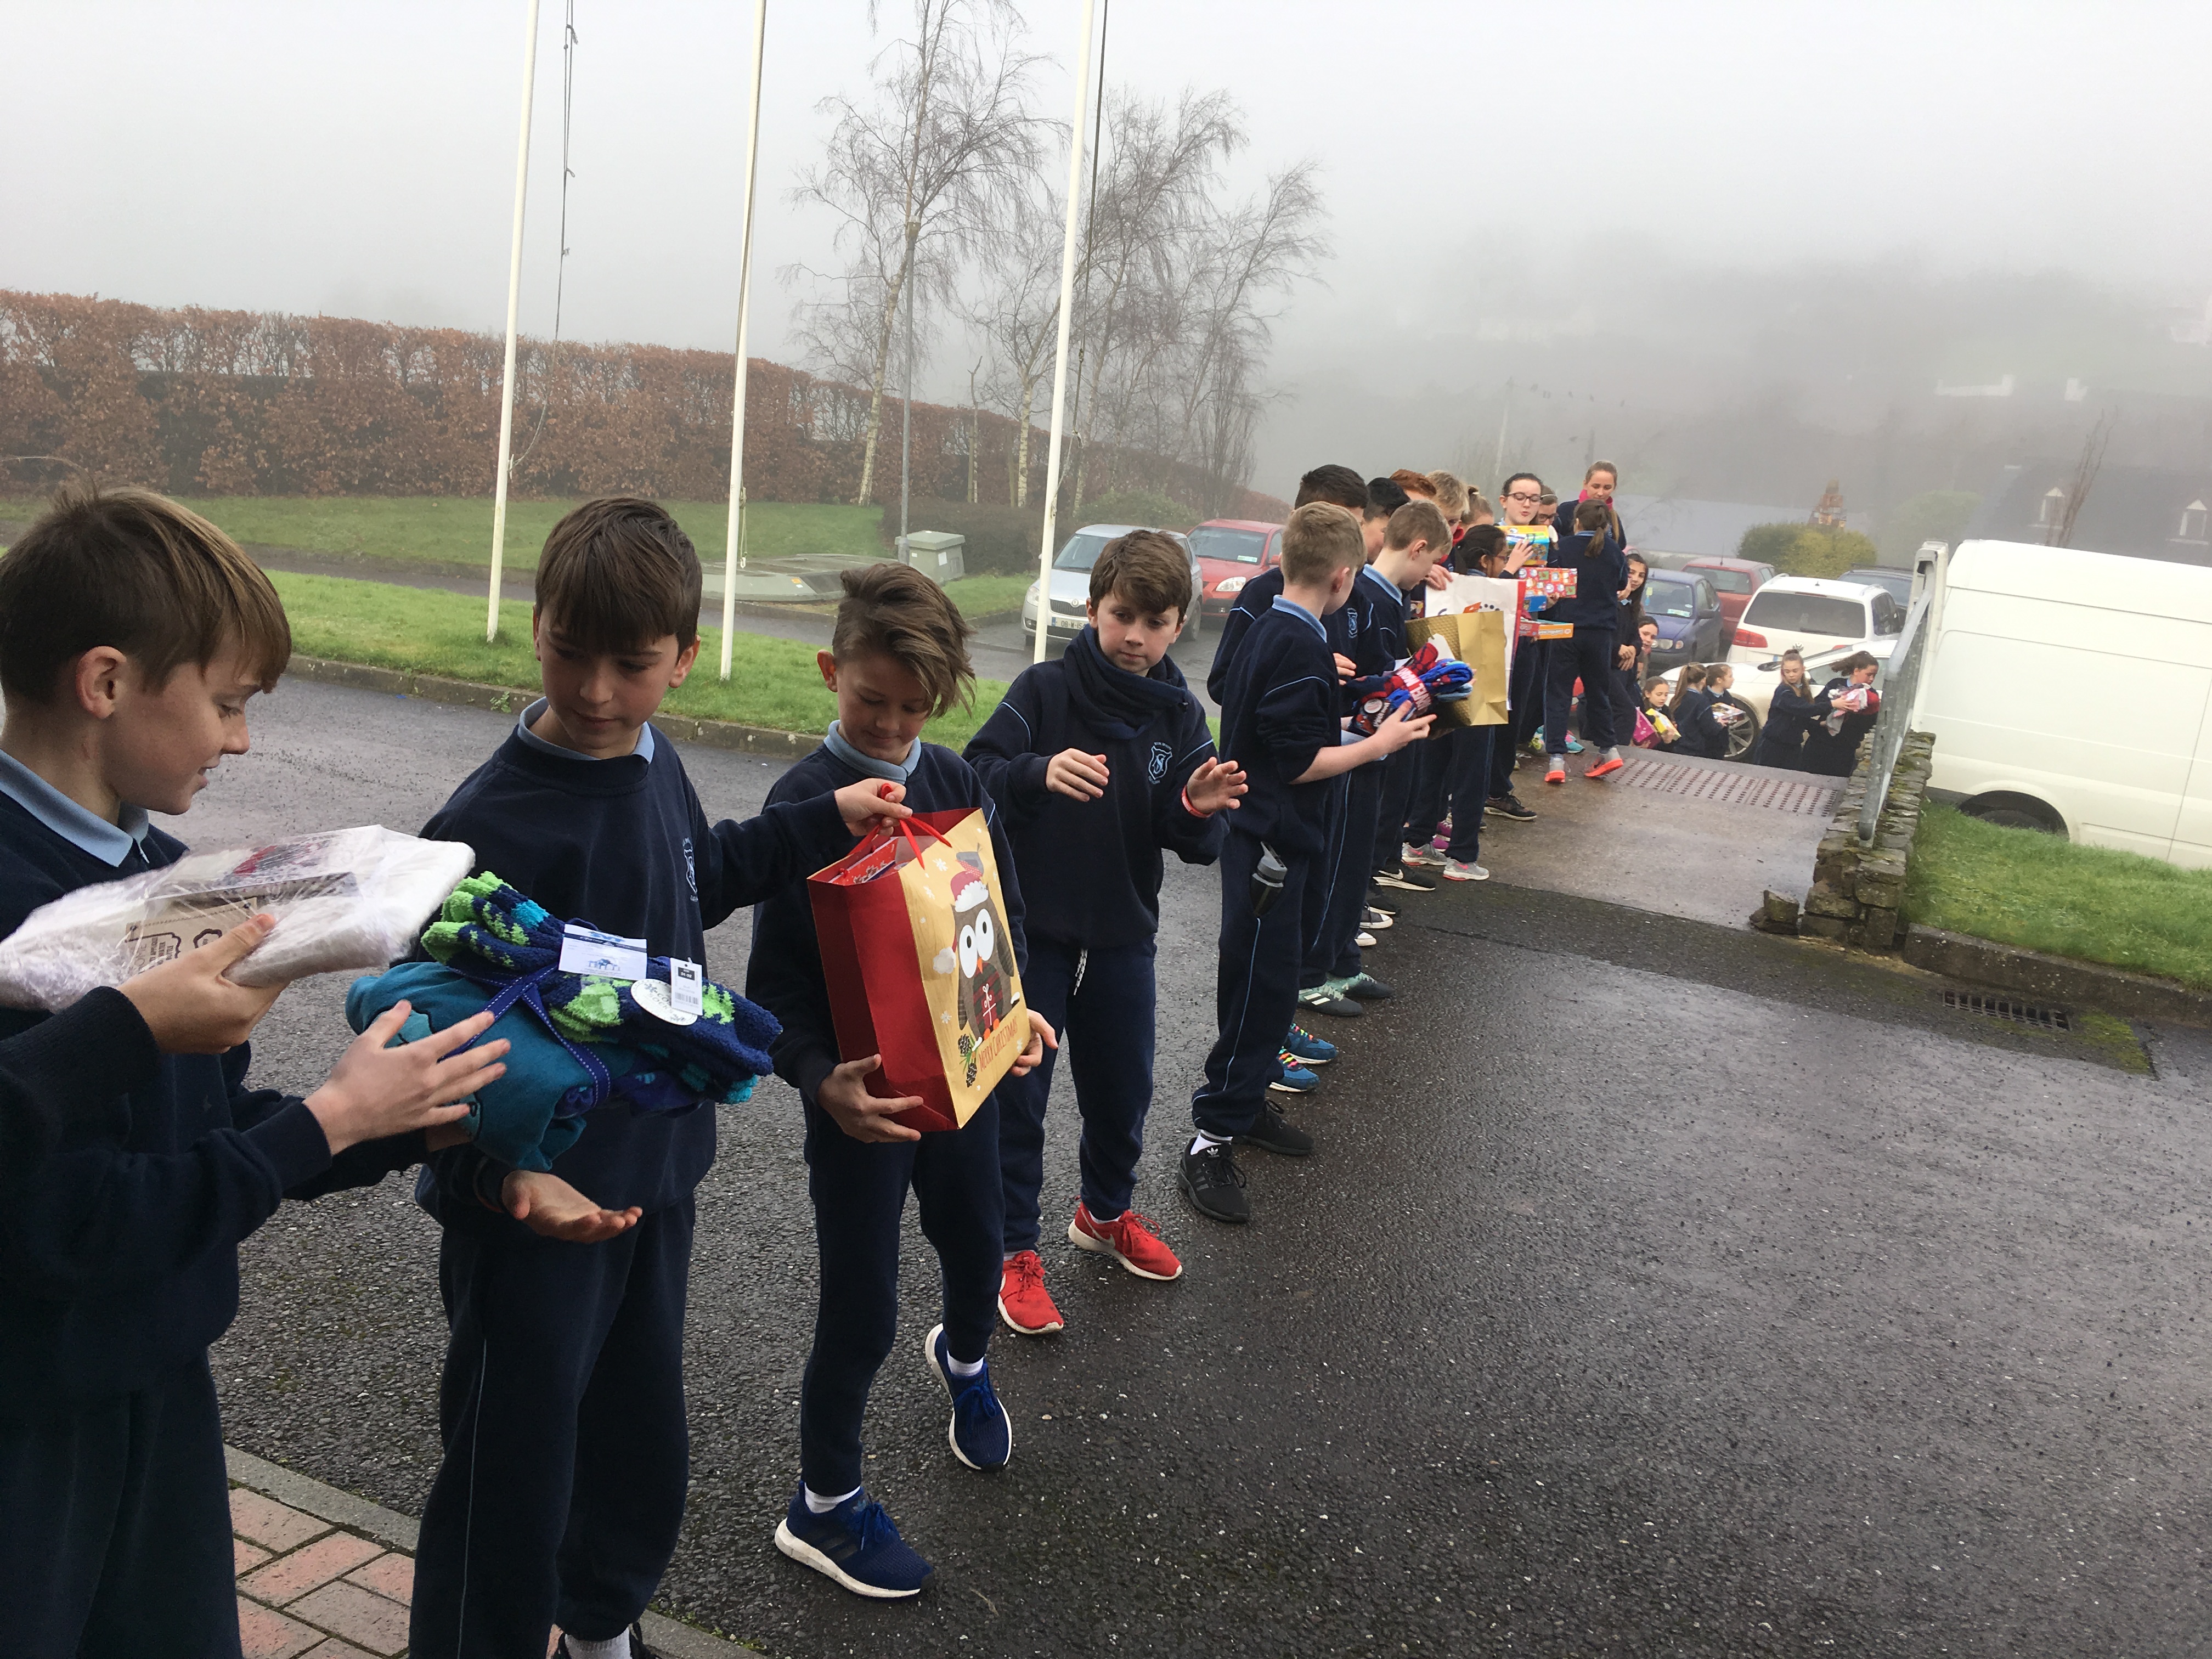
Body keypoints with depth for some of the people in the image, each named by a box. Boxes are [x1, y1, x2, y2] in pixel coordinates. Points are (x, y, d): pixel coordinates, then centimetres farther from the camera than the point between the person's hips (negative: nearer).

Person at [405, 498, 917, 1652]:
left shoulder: (654, 766, 1)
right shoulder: (492, 822, -22)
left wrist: (827, 822, 19)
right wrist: (500, 1172, -34)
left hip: (655, 1177, 7)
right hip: (534, 1207, -7)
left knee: (643, 1449, 22)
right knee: (513, 1482, 5)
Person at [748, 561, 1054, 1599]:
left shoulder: (957, 785, -1)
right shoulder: (803, 803, -17)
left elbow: (1003, 916, 7)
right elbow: (777, 978, -18)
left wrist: (1016, 1009, -13)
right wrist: (821, 1079, -35)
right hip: (861, 1089, -5)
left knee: (976, 1250, 24)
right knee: (862, 1310, 4)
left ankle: (964, 1360, 60)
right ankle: (823, 1507, 27)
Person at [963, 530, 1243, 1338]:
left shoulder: (1180, 716, -1)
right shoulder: (1045, 689, -11)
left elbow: (1195, 845, -1)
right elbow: (976, 774, -17)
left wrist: (1199, 810, -24)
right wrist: (1039, 772, -36)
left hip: (1124, 931, 4)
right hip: (1030, 925, -3)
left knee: (1123, 1084, 17)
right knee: (1017, 1091, 4)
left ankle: (1106, 1211, 42)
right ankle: (1015, 1249, 20)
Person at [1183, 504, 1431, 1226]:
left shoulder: (1267, 632, 9)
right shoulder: (1301, 648, -20)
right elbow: (1300, 762, -21)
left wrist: (1341, 725, 22)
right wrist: (1378, 744, -12)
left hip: (1260, 832, 10)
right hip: (1272, 840, -10)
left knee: (1267, 980, 19)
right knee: (1259, 984, -5)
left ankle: (1245, 1104, 31)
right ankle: (1212, 1139, 1)